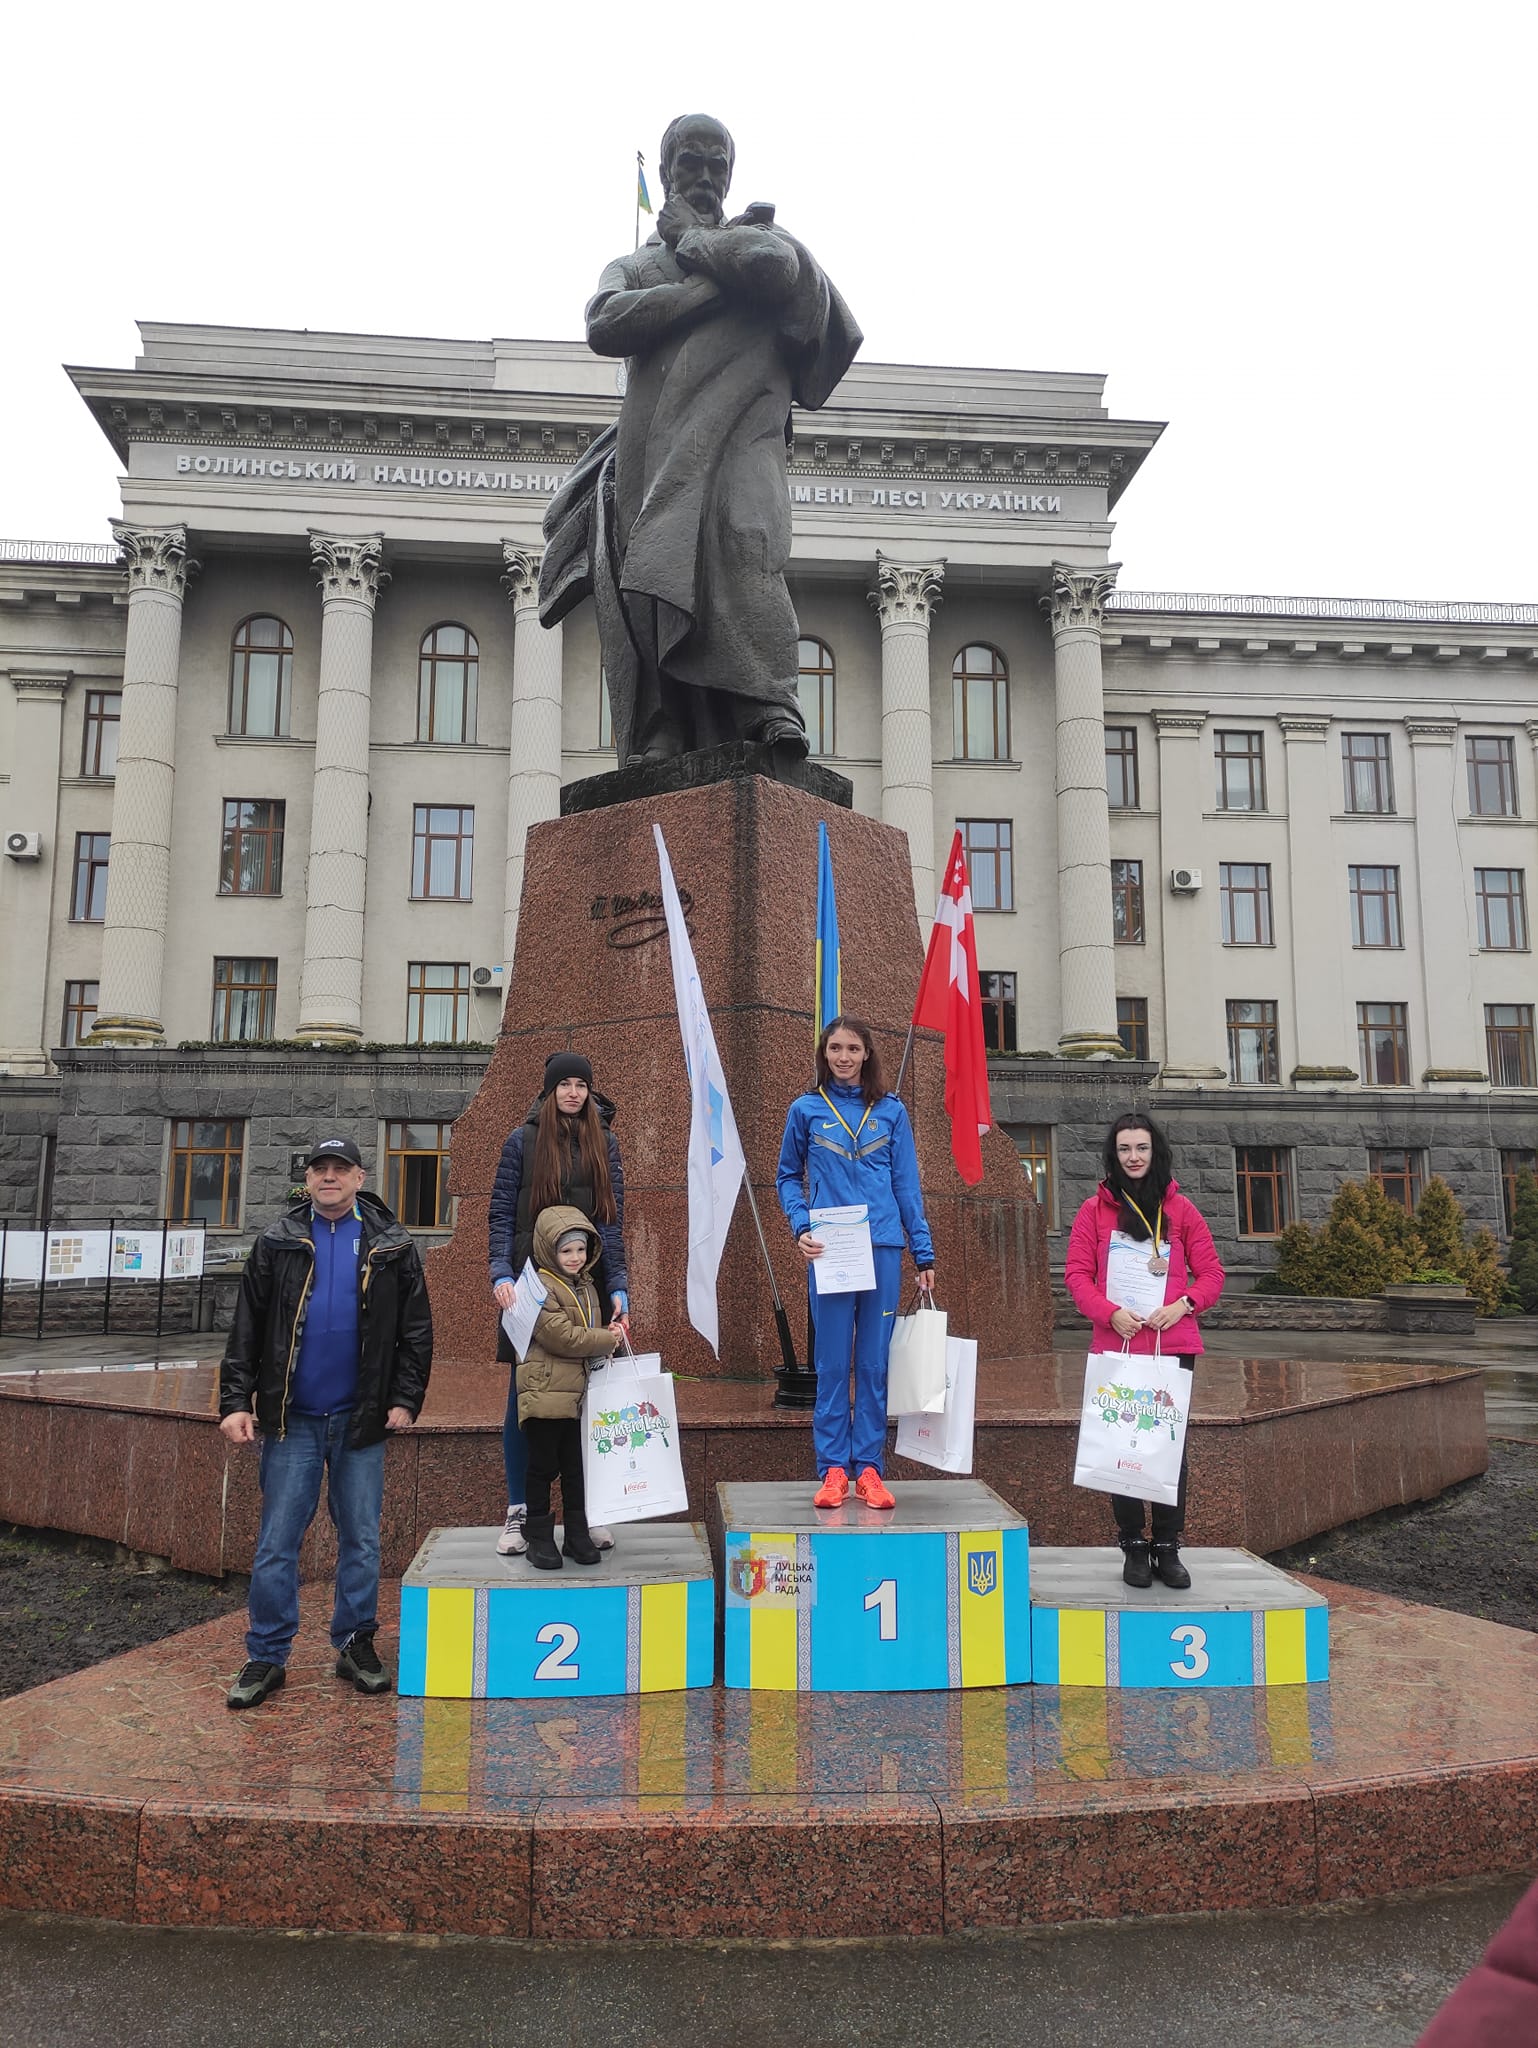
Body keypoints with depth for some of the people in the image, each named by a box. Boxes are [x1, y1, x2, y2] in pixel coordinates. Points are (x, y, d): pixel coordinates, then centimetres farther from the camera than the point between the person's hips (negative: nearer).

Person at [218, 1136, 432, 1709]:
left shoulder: (392, 1246, 2)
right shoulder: (277, 1242, 3)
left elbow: (416, 1328, 2)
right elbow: (247, 1328, 2)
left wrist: (405, 1399, -5)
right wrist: (235, 1401, -5)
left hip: (360, 1418, 0)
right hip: (291, 1418, 0)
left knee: (361, 1538, 9)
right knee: (277, 1540, 3)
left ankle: (356, 1644, 22)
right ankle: (267, 1656, 14)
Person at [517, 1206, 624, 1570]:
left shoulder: (587, 1288, 16)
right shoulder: (541, 1287, -12)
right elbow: (561, 1336, -20)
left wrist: (607, 1335, 5)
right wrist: (606, 1341, -12)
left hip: (579, 1394, 7)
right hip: (545, 1392, -7)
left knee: (577, 1468, 13)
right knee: (542, 1466, 3)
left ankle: (578, 1535, 22)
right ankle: (539, 1537, 14)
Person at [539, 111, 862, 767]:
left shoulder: (759, 234, 26)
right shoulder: (631, 266, 30)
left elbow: (774, 269, -2)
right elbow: (604, 327, 5)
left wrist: (693, 237, 14)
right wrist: (713, 285, 2)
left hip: (739, 424, -2)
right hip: (654, 442, 2)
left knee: (741, 534, -30)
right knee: (647, 577, -15)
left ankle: (770, 702, -37)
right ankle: (661, 744, -22)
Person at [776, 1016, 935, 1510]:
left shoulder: (891, 1111, 8)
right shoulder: (806, 1110, 6)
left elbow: (906, 1184, 8)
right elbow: (788, 1177, 12)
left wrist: (924, 1253, 6)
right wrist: (801, 1227, -4)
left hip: (883, 1249, 1)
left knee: (874, 1362, 5)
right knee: (832, 1363, 2)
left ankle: (869, 1468, 13)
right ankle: (832, 1470, 10)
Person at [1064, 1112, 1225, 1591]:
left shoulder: (1181, 1209, 7)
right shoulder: (1096, 1209, 5)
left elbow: (1211, 1273, 8)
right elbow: (1077, 1273, 1)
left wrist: (1183, 1304, -10)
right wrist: (1110, 1313, -13)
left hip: (1173, 1345, 1)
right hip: (1116, 1346, 0)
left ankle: (1168, 1547, 14)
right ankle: (1133, 1547, 14)